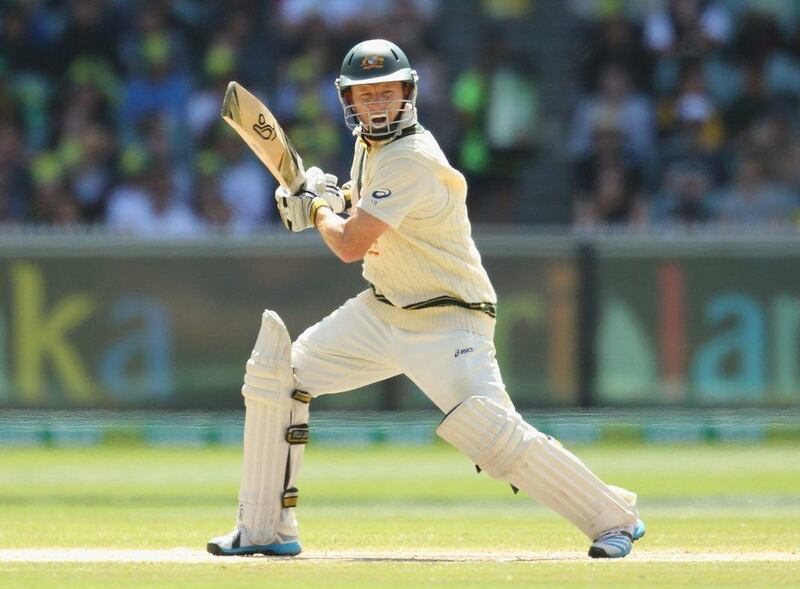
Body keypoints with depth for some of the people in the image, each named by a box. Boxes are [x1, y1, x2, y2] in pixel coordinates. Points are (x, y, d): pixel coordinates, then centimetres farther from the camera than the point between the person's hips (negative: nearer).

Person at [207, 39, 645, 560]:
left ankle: (616, 518, -10)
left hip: (447, 321, -9)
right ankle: (265, 529, 9)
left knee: (493, 433, -25)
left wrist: (319, 208, -6)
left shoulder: (411, 160, -23)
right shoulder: (370, 143, 5)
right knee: (275, 374, 3)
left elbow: (351, 245, -26)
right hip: (383, 311, 9)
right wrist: (332, 199, 4)